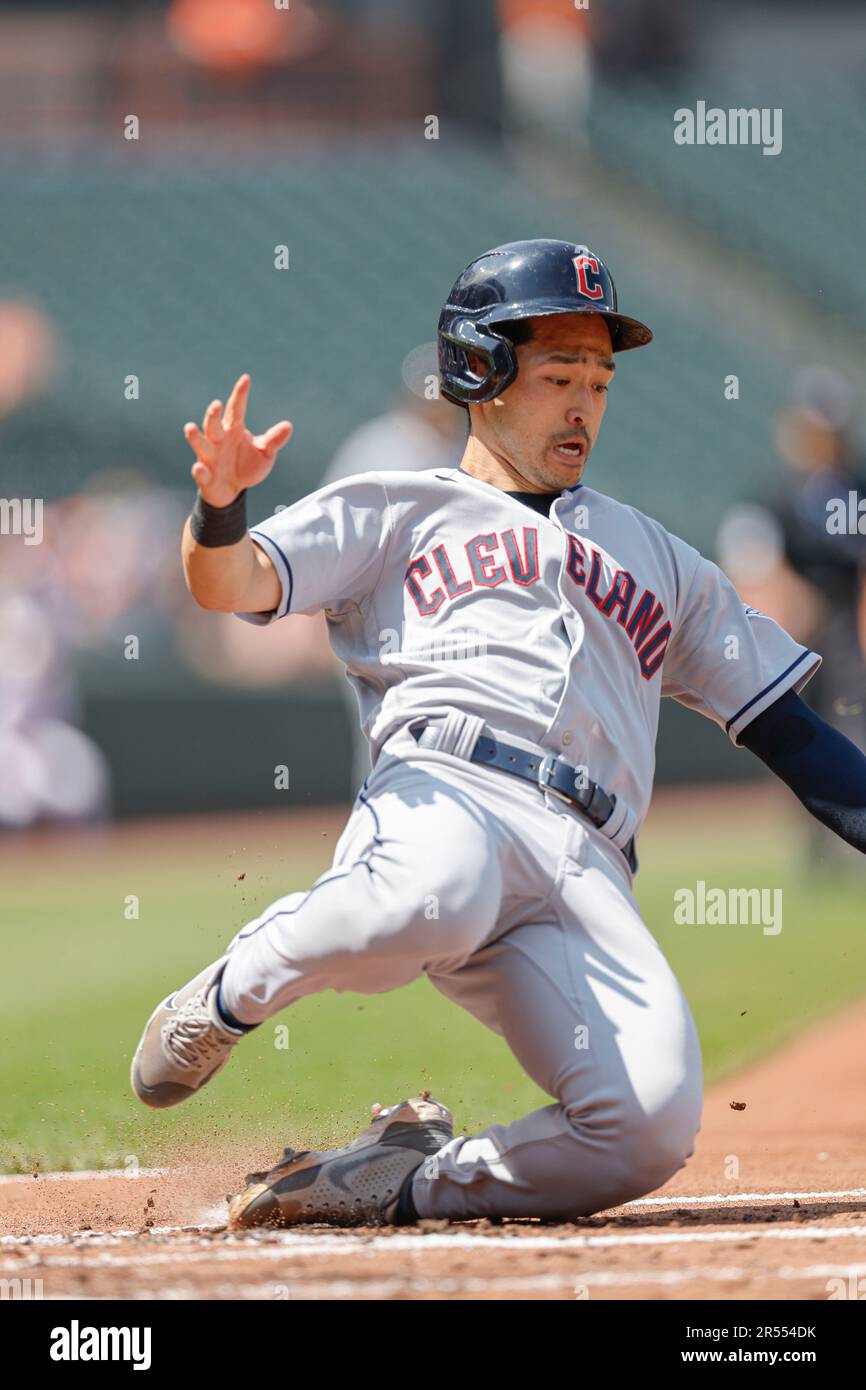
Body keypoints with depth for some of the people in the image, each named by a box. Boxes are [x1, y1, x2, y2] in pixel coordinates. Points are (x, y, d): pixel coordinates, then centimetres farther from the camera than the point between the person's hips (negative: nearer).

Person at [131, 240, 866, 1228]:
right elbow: (230, 583, 9)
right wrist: (221, 505, -14)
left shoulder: (659, 563, 36)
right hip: (442, 791, -3)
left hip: (587, 873, 3)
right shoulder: (394, 513, 25)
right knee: (435, 897, -44)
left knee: (652, 1130, -26)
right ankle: (232, 992, -12)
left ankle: (400, 1180, -4)